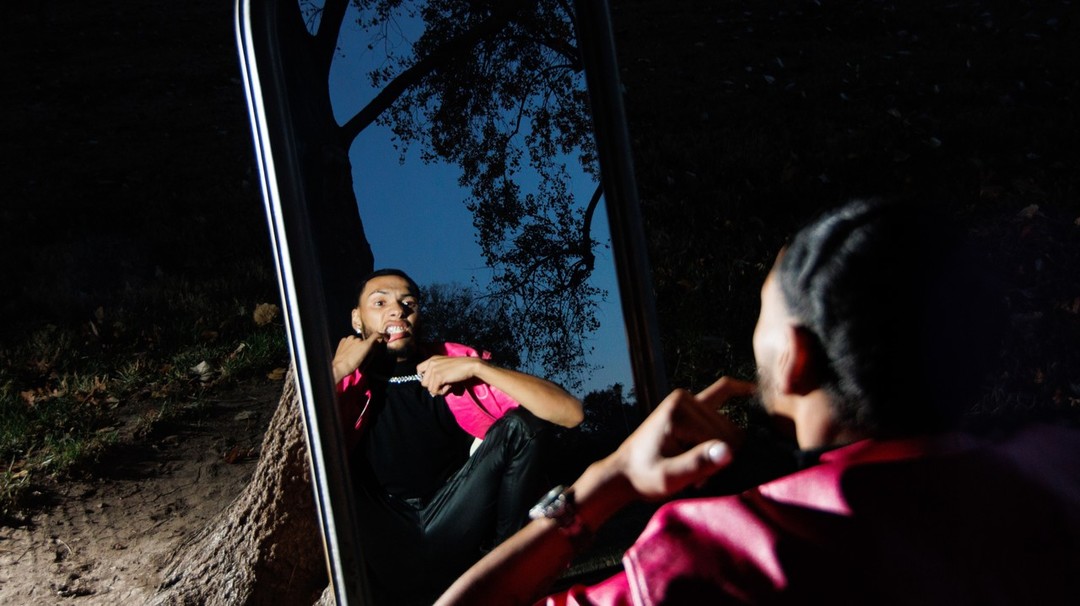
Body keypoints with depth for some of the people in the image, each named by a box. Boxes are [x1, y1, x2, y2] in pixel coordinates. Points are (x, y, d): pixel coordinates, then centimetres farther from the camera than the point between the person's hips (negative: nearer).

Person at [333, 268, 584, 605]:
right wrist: (338, 371, -15)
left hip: (450, 532, 2)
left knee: (520, 423, -13)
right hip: (382, 545, -1)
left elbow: (570, 412, -10)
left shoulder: (456, 361, 2)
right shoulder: (348, 378, 2)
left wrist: (476, 368, -17)